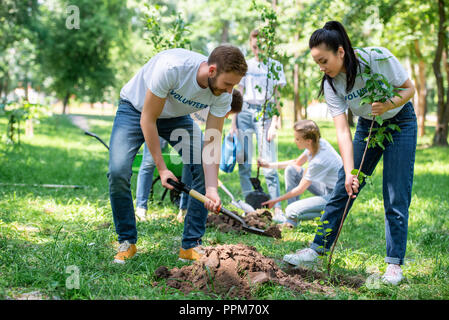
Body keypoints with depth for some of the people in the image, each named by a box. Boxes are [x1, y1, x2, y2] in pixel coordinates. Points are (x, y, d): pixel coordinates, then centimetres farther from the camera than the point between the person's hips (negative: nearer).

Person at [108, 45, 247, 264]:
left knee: (205, 169, -15)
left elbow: (212, 143, -19)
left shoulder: (223, 95, -24)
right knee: (117, 172, -22)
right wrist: (161, 168, -28)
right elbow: (147, 120, -29)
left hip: (176, 116, 4)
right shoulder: (171, 67, -40)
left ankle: (191, 245, -3)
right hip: (136, 109, -4)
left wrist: (212, 189, -32)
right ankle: (127, 242, -1)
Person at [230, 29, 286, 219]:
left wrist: (274, 123, -9)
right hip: (245, 112, 4)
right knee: (243, 162, 1)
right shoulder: (246, 66, 13)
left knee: (268, 163, -11)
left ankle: (277, 208, -10)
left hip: (265, 114, -3)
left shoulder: (275, 66, 5)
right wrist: (233, 123, 7)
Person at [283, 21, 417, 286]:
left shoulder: (379, 58, -27)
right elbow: (343, 130, -21)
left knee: (396, 198, -7)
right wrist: (350, 172, -30)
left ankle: (394, 263, 2)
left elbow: (409, 88, -14)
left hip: (400, 122, -3)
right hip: (368, 125, 3)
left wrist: (388, 104, -35)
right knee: (343, 190, 2)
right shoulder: (331, 84, -17)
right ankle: (318, 249, 12)